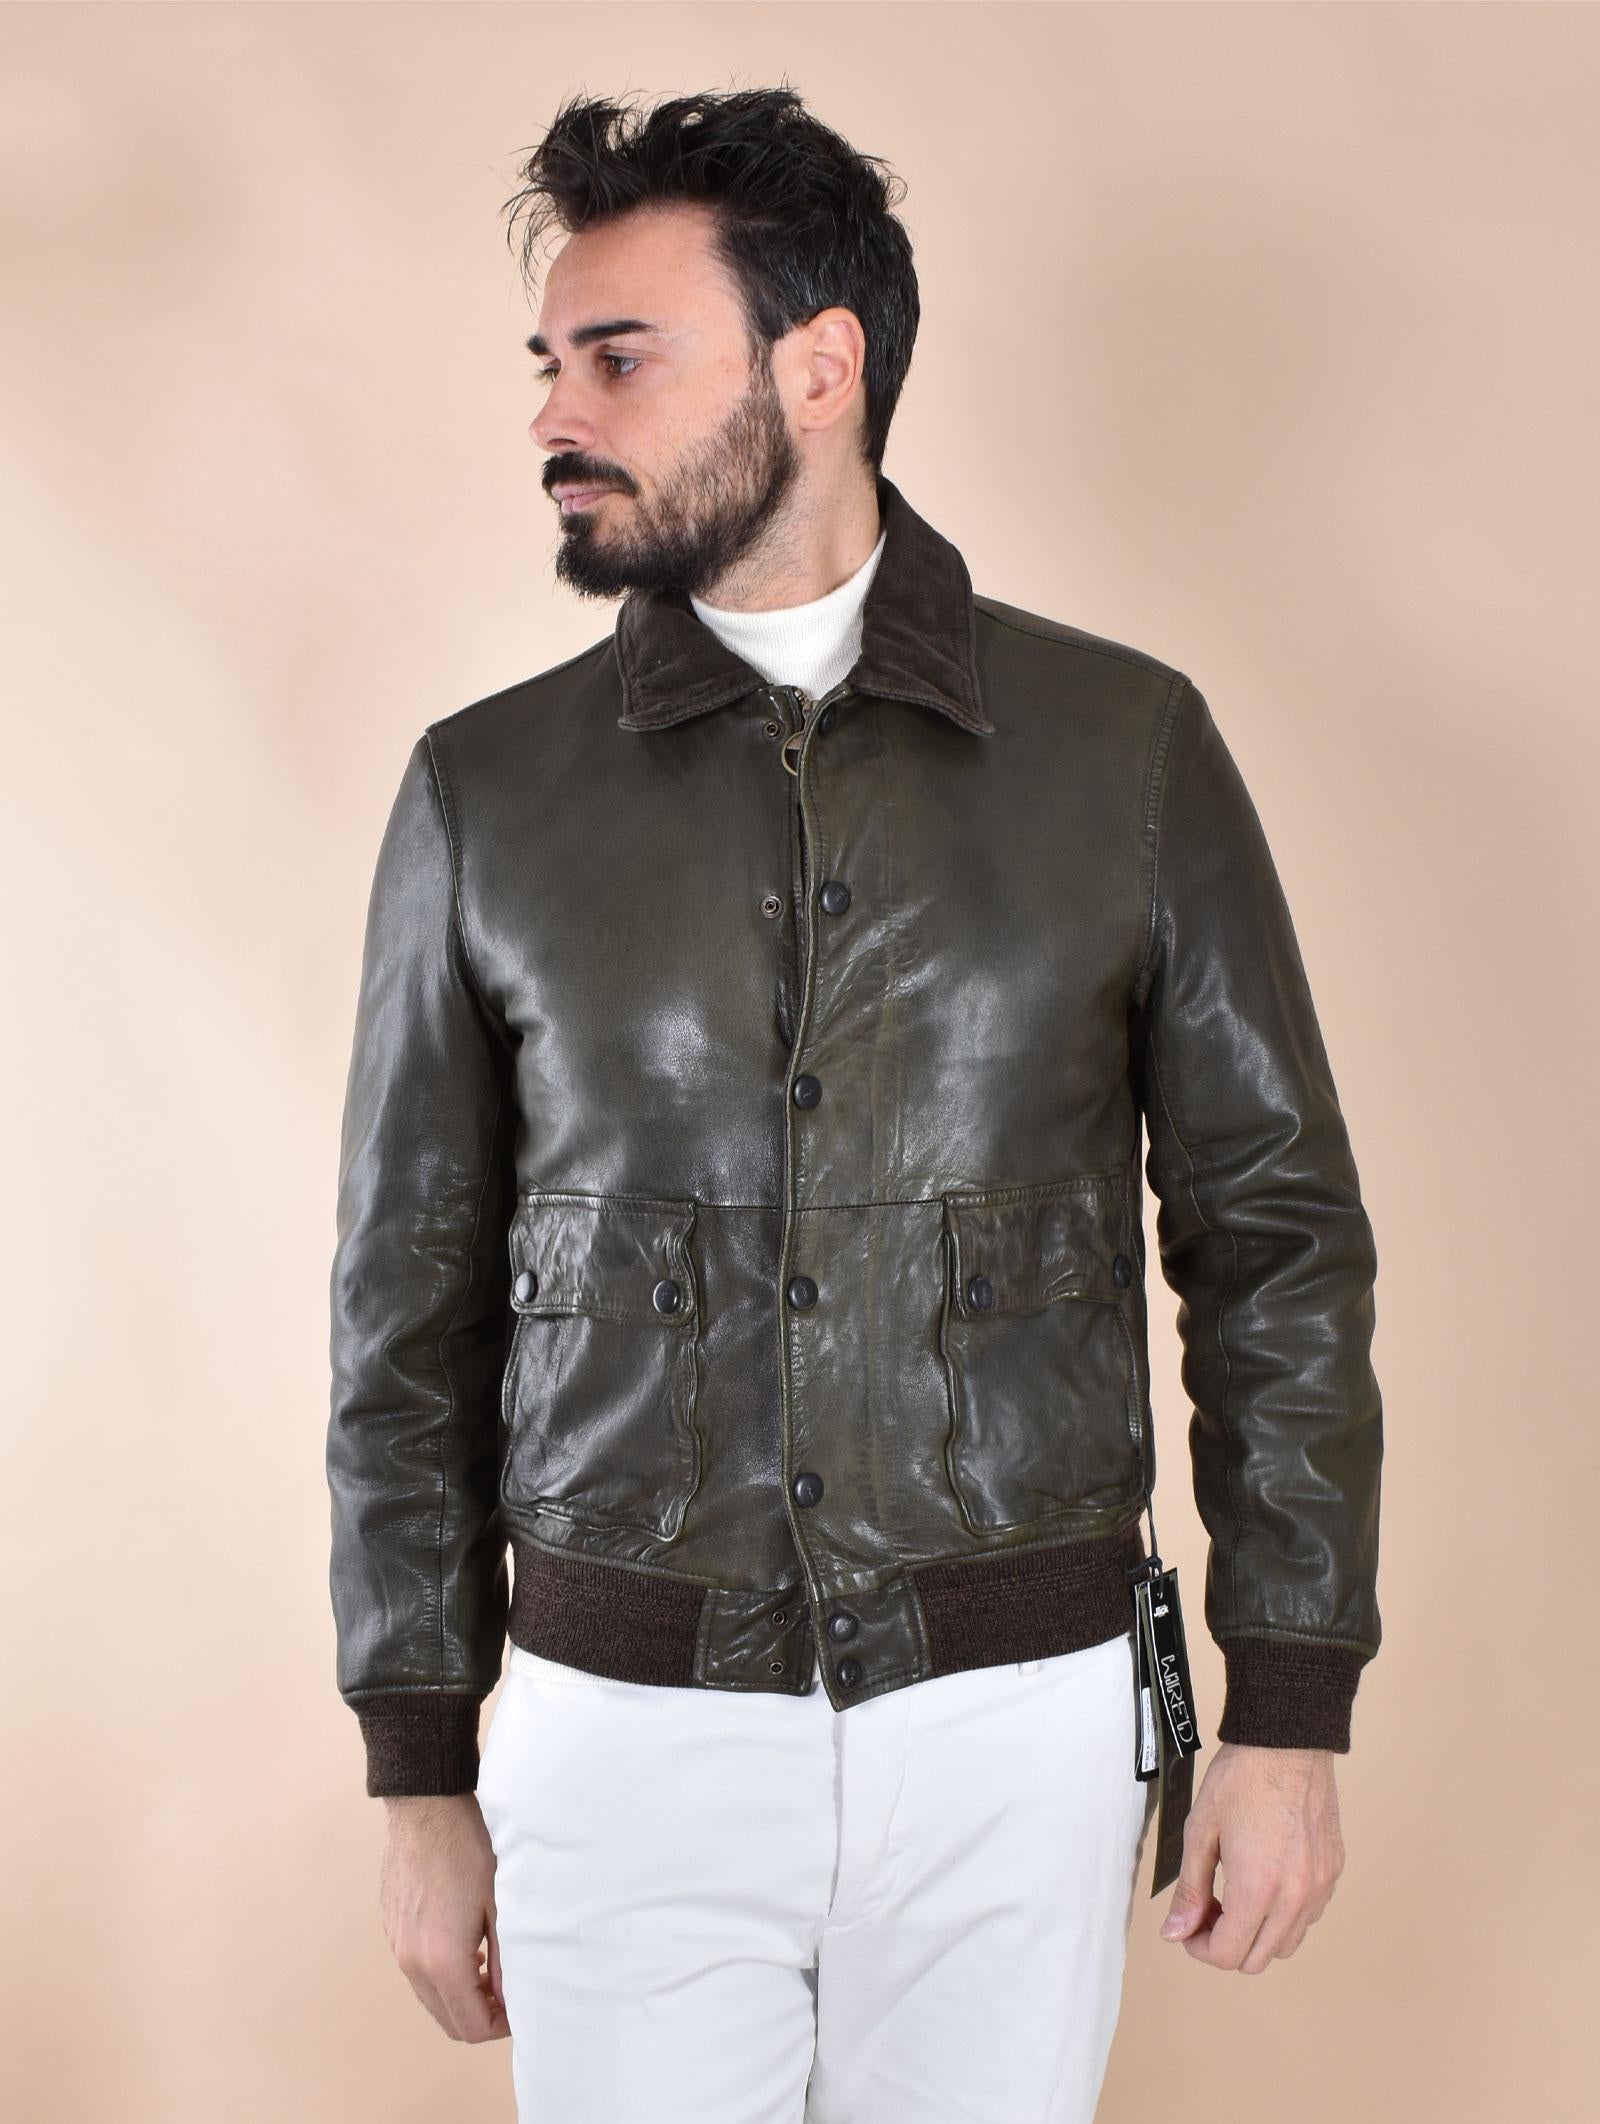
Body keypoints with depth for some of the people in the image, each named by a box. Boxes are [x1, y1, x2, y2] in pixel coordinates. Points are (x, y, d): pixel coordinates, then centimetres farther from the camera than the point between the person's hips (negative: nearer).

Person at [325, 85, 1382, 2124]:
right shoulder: (487, 792, 0)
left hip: (1017, 1723, 0)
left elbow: (1277, 1236, 2)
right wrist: (422, 1778, 3)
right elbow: (407, 1307, 4)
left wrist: (1291, 1719, -1)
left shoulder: (1128, 748, -2)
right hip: (623, 1723, 0)